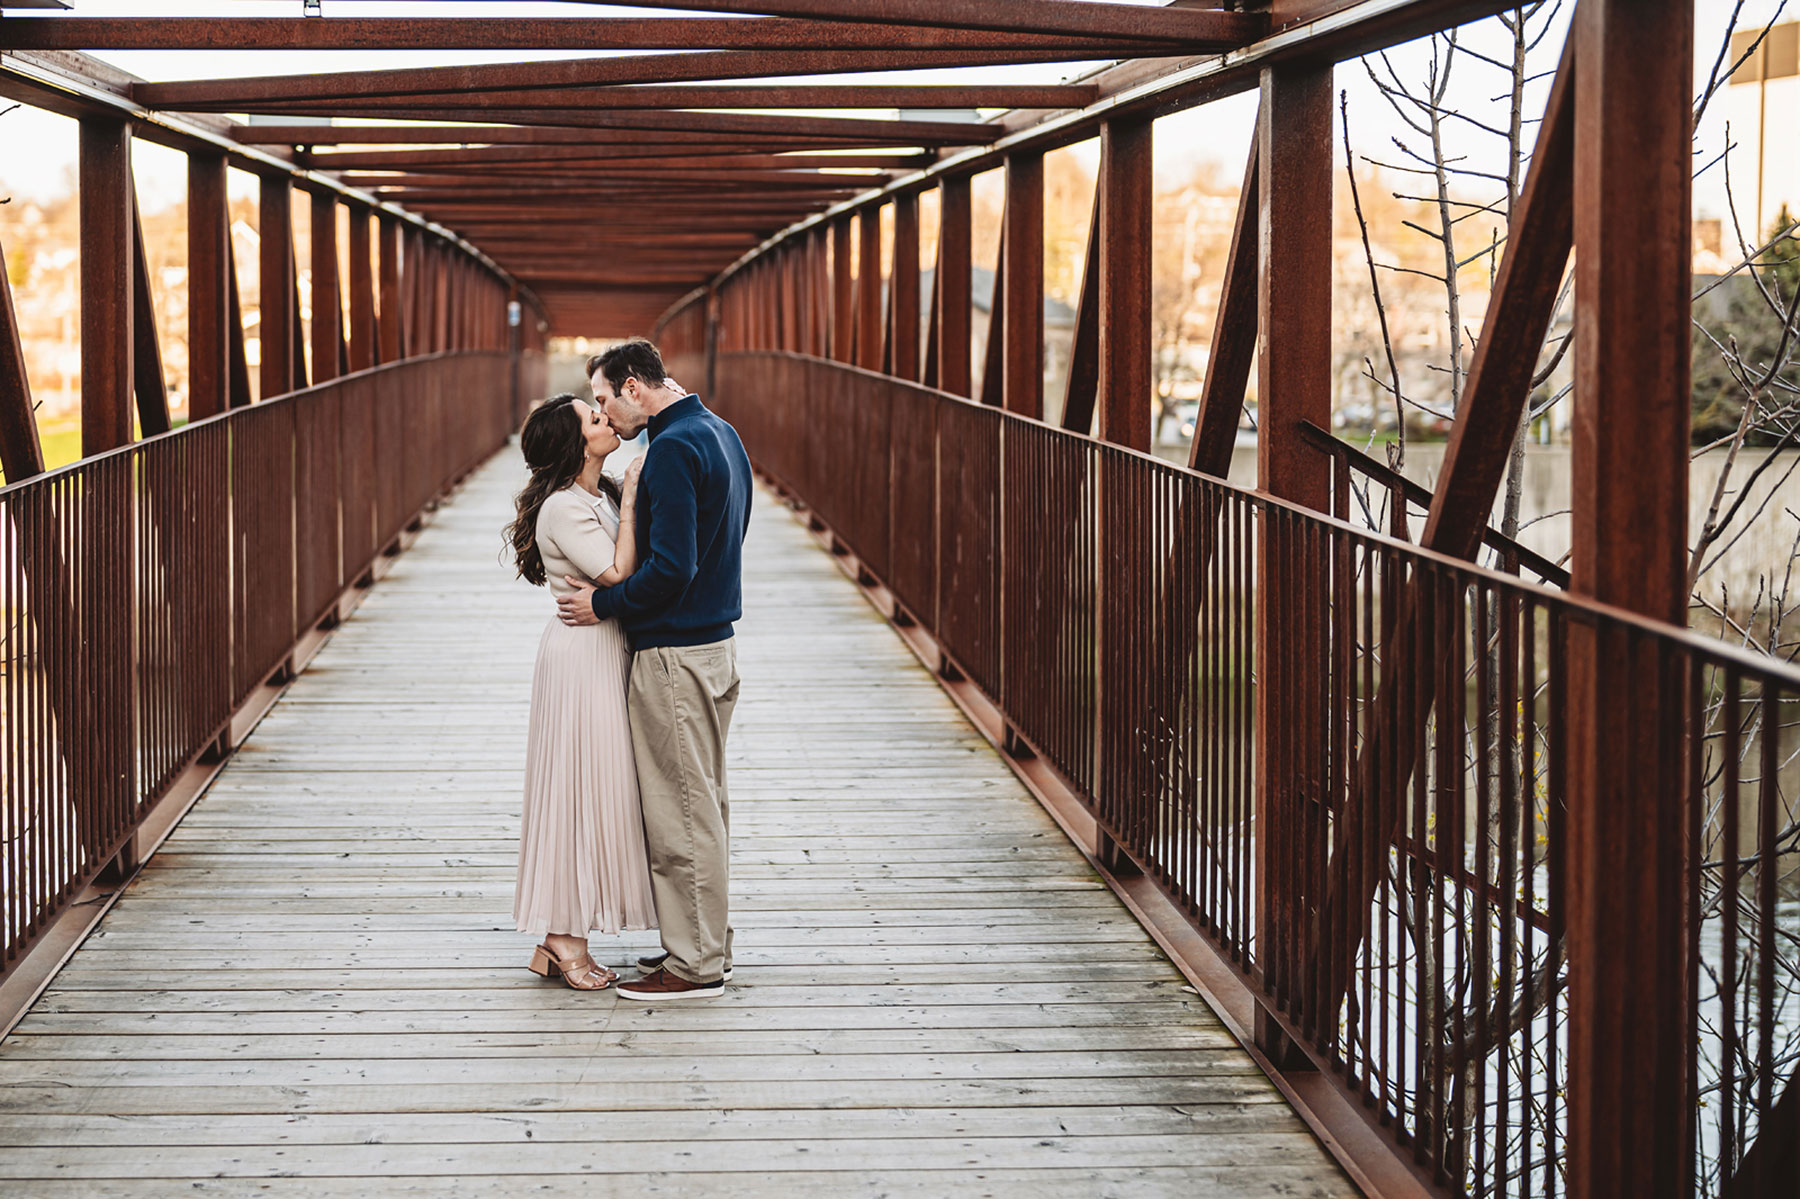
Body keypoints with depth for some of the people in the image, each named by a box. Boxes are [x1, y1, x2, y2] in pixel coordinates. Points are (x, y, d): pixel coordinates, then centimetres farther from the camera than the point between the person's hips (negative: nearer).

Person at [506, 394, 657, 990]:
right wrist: (630, 503, -14)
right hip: (583, 656, -10)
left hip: (606, 655, 10)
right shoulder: (564, 508, -16)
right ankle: (563, 937, 1)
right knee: (583, 789, -5)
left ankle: (557, 941, 13)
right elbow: (618, 575, -21)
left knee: (591, 792, 10)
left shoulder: (601, 496, 13)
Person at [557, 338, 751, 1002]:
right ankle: (709, 942, 25)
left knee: (681, 811, -3)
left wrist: (604, 604, -12)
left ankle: (694, 963, 2)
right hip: (716, 642, 10)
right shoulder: (721, 434, 12)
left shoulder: (672, 449, -19)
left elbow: (671, 568, -25)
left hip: (675, 655, -10)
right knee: (705, 803, 17)